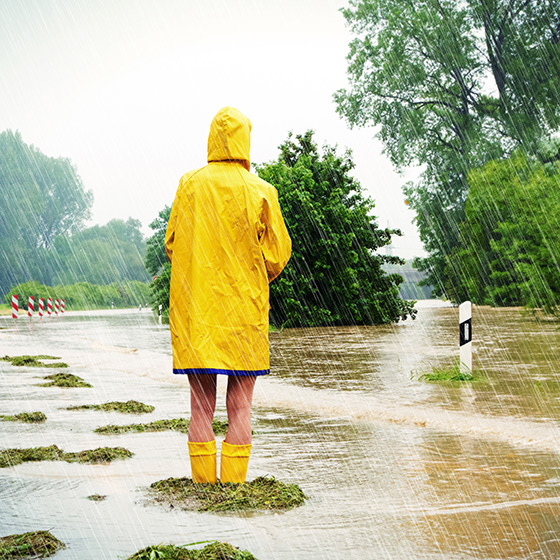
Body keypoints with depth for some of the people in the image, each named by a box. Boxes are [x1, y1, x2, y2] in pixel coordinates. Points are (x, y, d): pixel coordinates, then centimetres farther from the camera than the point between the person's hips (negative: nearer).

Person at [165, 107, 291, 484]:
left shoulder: (190, 184, 0)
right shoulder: (261, 192, -4)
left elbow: (171, 244, 6)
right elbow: (278, 255, -1)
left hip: (195, 311, 1)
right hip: (244, 309, -1)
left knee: (201, 407, 6)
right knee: (240, 408, 4)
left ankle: (203, 484, 7)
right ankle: (234, 486, 3)